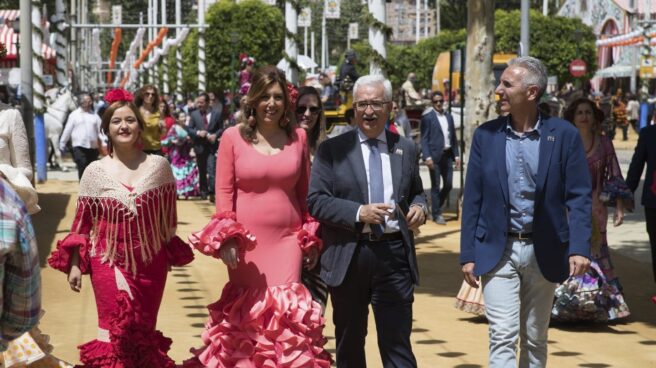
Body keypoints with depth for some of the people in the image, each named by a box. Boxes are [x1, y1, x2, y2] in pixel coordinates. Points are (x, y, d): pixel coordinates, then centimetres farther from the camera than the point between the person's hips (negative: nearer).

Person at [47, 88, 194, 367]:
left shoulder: (159, 166, 0)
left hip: (151, 263, 1)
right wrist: (74, 265, -1)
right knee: (118, 332, -8)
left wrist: (173, 255, 13)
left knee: (144, 333, 9)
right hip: (108, 262, -1)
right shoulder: (95, 172, -2)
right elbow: (82, 224, 2)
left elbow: (168, 217, 9)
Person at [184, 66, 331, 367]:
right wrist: (226, 237, -9)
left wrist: (311, 240, 9)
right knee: (247, 314, 5)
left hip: (288, 238, 1)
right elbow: (223, 191, 0)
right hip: (246, 240, -1)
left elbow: (304, 192, 11)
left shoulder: (298, 137, 6)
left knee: (287, 310, -6)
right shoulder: (233, 137, -1)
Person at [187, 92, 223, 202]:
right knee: (202, 171, 12)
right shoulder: (194, 114, 5)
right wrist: (198, 133, -14)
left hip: (212, 146, -3)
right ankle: (204, 191, 25)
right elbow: (189, 129, 4)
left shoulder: (216, 114, 2)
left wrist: (215, 135, -13)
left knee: (212, 170, -14)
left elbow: (221, 128, 6)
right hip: (200, 146, 3)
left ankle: (211, 192, -14)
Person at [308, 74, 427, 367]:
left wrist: (419, 207, -2)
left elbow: (416, 192, 22)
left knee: (397, 342, -3)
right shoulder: (332, 150, 2)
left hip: (394, 255, 1)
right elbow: (316, 200, -5)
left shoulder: (406, 149, 11)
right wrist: (359, 213, -18)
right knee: (349, 344, 12)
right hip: (348, 257, -1)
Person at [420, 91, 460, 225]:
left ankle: (436, 207, 27)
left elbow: (453, 137, 16)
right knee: (435, 186, -1)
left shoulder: (449, 117, 14)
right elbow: (424, 139, -8)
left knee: (448, 185, 8)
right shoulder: (427, 117, -4)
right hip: (435, 156, -6)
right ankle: (436, 214, 7)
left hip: (447, 155, 6)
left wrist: (456, 154, 9)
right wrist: (427, 156, -18)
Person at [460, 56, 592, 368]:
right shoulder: (486, 135, 1)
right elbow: (472, 199, 3)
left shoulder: (564, 135, -3)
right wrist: (468, 254, 0)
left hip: (544, 252, 0)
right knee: (503, 337, -9)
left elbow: (579, 197, -4)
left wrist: (579, 247, -15)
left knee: (535, 339, 13)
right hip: (498, 250, 0)